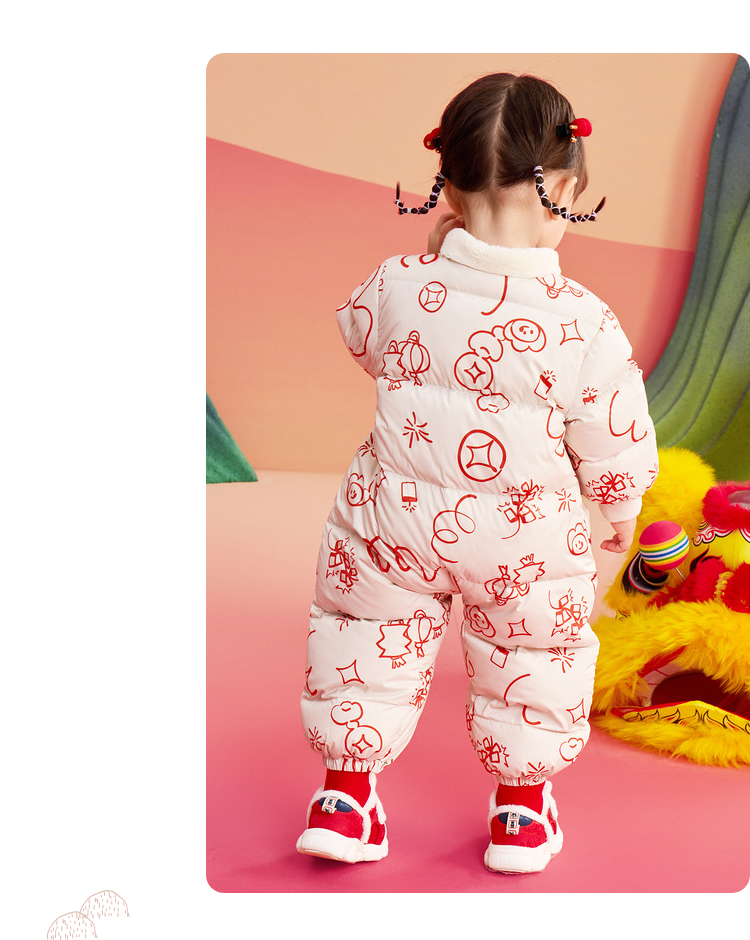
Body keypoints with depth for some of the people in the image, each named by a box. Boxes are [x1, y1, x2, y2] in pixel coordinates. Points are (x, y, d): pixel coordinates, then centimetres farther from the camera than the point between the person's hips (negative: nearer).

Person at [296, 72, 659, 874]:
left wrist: (436, 255, 13)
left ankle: (345, 796, 31)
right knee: (531, 656, 22)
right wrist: (622, 510, 12)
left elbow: (359, 333, 9)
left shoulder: (399, 286, -15)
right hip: (521, 539, -1)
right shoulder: (584, 325, -20)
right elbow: (614, 446, -9)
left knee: (368, 635, 22)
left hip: (393, 517, 1)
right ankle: (521, 809, 36)